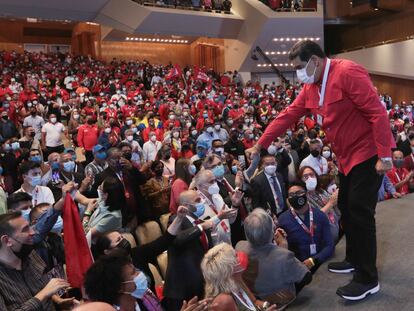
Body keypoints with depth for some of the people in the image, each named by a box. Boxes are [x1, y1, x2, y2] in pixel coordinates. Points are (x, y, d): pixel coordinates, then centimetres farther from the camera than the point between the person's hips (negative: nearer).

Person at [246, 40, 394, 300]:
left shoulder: (347, 73, -19)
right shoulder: (311, 87, 7)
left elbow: (377, 112, -21)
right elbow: (287, 115, 9)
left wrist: (384, 155, -22)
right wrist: (260, 145, 8)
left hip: (368, 154, -8)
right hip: (346, 157, 9)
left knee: (360, 213, -7)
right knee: (346, 209, 14)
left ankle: (368, 279, 5)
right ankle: (355, 260, 32)